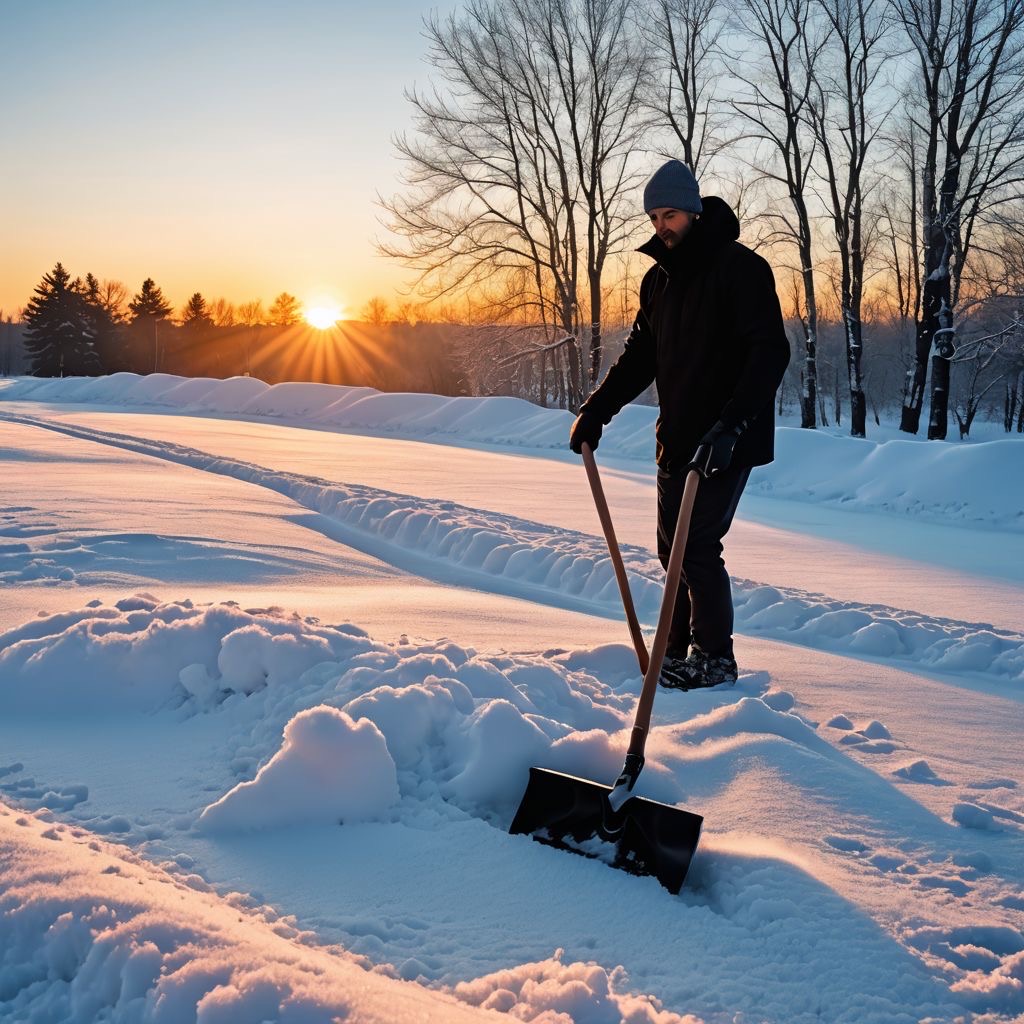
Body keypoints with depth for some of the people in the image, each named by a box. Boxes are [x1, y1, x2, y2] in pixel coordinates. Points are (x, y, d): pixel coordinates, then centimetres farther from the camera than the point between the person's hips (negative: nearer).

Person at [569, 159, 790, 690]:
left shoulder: (741, 268, -13)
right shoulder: (659, 277, 12)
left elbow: (770, 353, -21)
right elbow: (639, 354, 18)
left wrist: (731, 426, -31)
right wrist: (596, 409, 7)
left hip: (725, 442, -8)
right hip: (677, 437, 8)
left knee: (697, 545, -8)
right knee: (672, 545, 11)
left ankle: (715, 658, 6)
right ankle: (679, 649, 24)